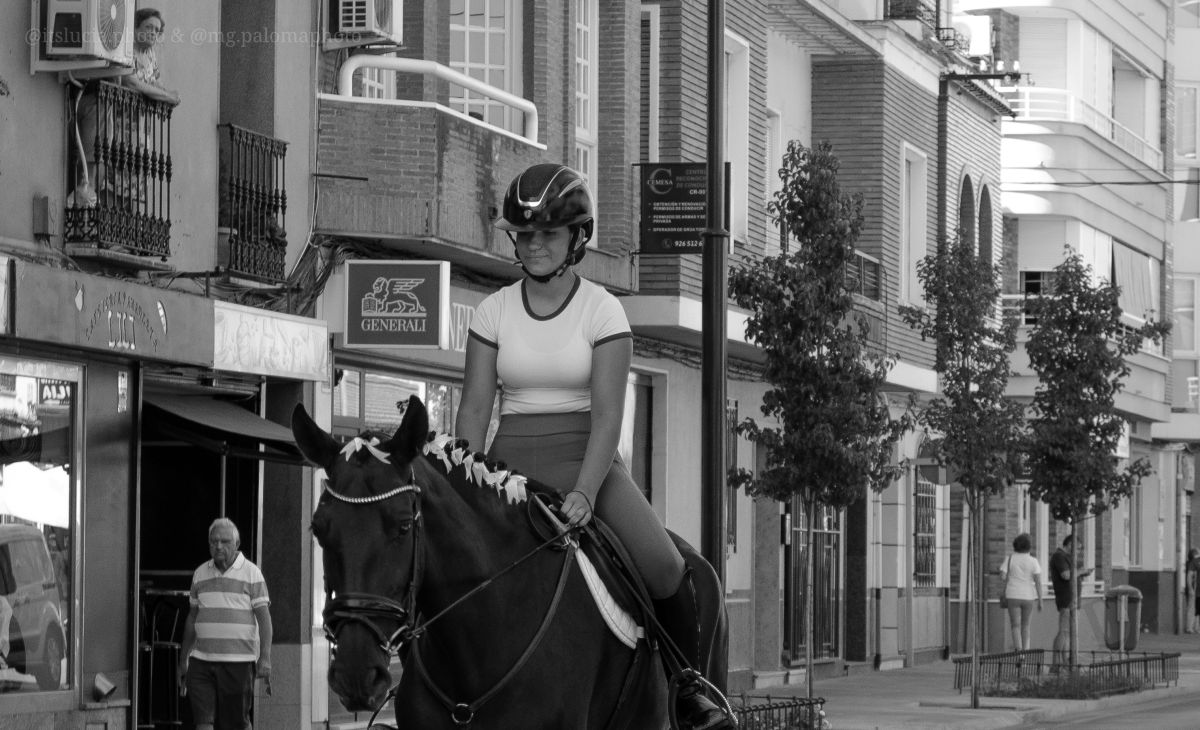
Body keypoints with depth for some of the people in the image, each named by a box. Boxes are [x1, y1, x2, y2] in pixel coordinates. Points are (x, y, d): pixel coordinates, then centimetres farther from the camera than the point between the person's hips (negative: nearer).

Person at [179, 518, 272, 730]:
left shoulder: (251, 573, 1)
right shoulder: (200, 574, 12)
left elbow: (264, 617, -3)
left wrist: (265, 658, -13)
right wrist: (183, 659, 18)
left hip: (238, 662, -3)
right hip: (201, 662, 3)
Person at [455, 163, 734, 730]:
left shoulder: (602, 310, -2)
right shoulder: (495, 312, 6)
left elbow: (607, 414, -9)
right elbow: (474, 408, 4)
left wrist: (584, 493, -23)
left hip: (586, 457, -2)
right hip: (510, 463, 2)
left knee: (664, 567, -21)